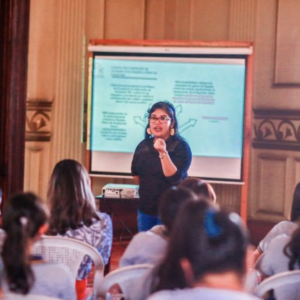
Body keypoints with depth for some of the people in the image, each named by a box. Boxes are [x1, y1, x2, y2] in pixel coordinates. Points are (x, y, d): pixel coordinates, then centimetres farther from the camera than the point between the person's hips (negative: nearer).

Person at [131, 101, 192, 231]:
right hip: (145, 209, 6)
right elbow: (135, 172, 19)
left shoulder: (181, 146, -13)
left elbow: (174, 178, -25)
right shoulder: (144, 145, 3)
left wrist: (163, 152, -33)